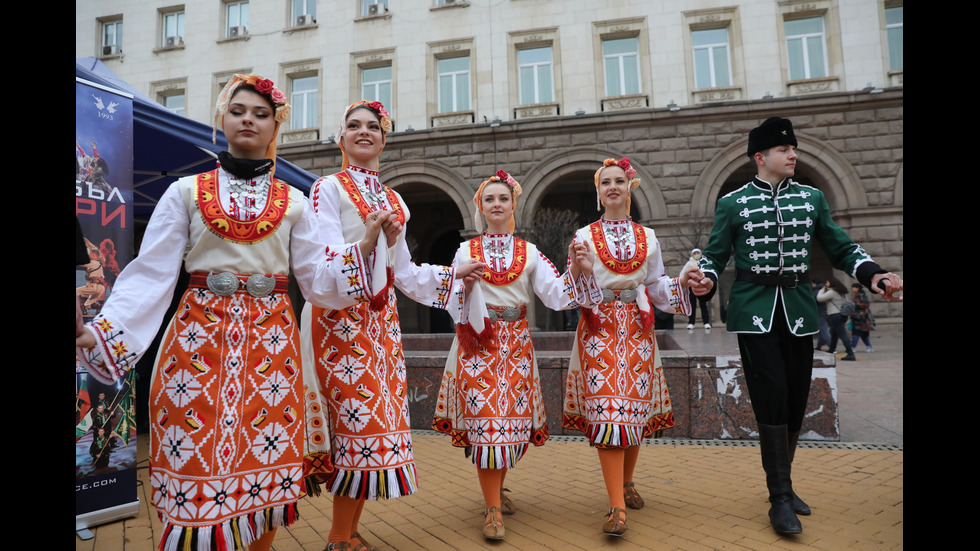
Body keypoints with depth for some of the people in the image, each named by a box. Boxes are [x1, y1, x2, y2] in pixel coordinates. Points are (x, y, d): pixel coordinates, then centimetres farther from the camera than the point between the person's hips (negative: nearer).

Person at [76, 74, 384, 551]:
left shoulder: (293, 202, 10)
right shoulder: (187, 192, 8)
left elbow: (317, 278, 5)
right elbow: (151, 275, 1)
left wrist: (364, 246, -7)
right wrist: (98, 333, -10)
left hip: (270, 340, 1)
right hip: (198, 336, 0)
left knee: (264, 464, 3)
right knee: (195, 457, -3)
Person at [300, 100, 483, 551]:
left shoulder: (393, 200, 18)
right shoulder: (329, 188, 0)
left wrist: (455, 273, 20)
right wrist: (372, 239, -28)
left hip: (381, 318, 6)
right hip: (340, 319, -6)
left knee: (378, 418, 5)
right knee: (357, 417, -8)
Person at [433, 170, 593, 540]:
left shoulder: (528, 252, 8)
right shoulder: (466, 251, 5)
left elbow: (556, 296, -1)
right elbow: (455, 308, 1)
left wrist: (576, 270, -17)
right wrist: (466, 284, -18)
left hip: (516, 345, 2)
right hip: (478, 345, -2)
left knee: (514, 419, 6)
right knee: (484, 419, -5)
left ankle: (498, 486, 33)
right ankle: (493, 509, 7)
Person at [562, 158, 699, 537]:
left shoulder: (647, 237, 10)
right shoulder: (584, 236, 3)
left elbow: (657, 288, 11)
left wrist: (681, 280, -7)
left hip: (637, 330, 3)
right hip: (599, 331, -3)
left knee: (636, 410, 8)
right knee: (606, 414, -10)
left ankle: (626, 482, 32)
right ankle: (618, 508, -6)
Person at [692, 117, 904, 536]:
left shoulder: (812, 198, 10)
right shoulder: (732, 203, 1)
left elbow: (840, 248, 11)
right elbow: (715, 255, 2)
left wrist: (873, 274, -7)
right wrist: (706, 279, -19)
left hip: (799, 310, 4)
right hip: (755, 311, -4)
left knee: (796, 400, 9)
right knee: (772, 398, -8)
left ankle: (783, 484, 27)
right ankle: (780, 497, 4)